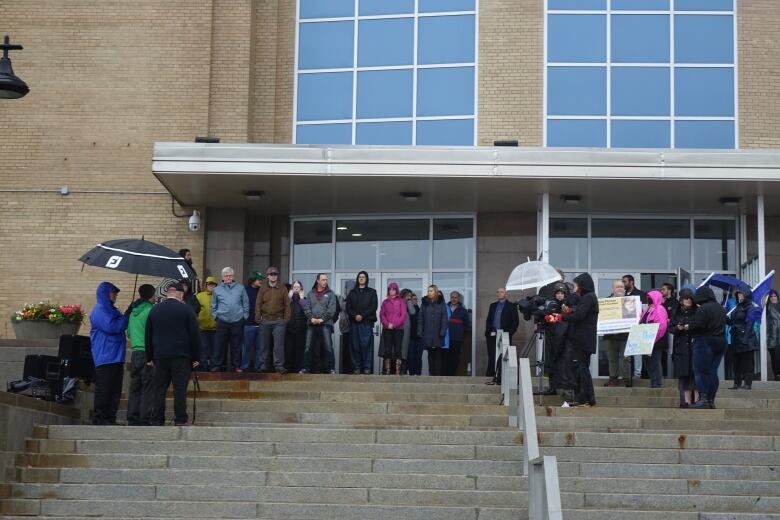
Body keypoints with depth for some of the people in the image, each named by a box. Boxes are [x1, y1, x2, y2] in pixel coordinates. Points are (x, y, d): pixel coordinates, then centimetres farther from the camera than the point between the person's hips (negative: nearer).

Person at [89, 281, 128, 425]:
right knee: (104, 390, -7)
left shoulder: (112, 310, 21)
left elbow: (120, 326, 28)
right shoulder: (100, 311, -9)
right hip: (105, 358, -9)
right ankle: (99, 417, -3)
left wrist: (127, 315, 13)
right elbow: (112, 327, -19)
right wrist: (127, 315, -11)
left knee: (115, 391, 9)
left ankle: (110, 418, 12)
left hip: (116, 358, 9)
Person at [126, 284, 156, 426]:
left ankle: (133, 418, 12)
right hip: (147, 353, -7)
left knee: (135, 387, 11)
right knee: (148, 388, -4)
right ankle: (145, 419, -6)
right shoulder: (150, 311, -11)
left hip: (135, 353, 7)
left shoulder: (133, 312, 12)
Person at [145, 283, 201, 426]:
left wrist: (150, 358, 17)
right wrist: (195, 357, 2)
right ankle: (180, 420, -5)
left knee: (159, 389, 6)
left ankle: (157, 420, 5)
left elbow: (148, 336, 13)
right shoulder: (186, 309, -3)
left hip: (160, 356, 4)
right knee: (180, 389, -3)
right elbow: (195, 335, -4)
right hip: (181, 356, -3)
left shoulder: (155, 310, 10)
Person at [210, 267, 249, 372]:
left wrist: (245, 316, 4)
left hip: (237, 321, -1)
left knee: (236, 345, 3)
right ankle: (219, 365, 10)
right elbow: (213, 306, 16)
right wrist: (215, 316, 6)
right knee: (221, 345, 2)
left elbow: (246, 304, 10)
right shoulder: (217, 290, 10)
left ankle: (236, 365, 10)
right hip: (222, 321, 1)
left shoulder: (240, 288, 8)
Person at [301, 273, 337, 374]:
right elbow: (306, 308, 7)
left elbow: (331, 309, -3)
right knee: (308, 348, 2)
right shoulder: (310, 294, 14)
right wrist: (312, 318, -9)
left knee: (328, 347, -9)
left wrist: (322, 319, -11)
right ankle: (306, 368, 9)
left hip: (325, 324, -3)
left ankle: (331, 368, -4)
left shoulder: (330, 293, 6)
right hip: (312, 324, 3)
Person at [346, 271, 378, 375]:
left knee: (366, 344, -10)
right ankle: (356, 367, -1)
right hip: (354, 322, 2)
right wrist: (355, 315, -10)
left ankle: (367, 367, -9)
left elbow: (373, 307, 0)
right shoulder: (352, 292, 17)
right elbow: (348, 307, 9)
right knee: (355, 345, -2)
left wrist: (362, 315, -11)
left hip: (367, 322, -2)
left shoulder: (372, 292, 11)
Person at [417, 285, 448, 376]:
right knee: (430, 355, 5)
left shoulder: (441, 304, 2)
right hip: (427, 335, 2)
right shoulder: (424, 304, 8)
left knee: (438, 354, -1)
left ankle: (438, 374, 0)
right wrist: (419, 333, -2)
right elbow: (420, 319, 6)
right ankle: (432, 373, 8)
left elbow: (444, 319, -2)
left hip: (437, 335, -2)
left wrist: (442, 332, -10)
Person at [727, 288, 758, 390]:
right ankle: (737, 383, 12)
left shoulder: (750, 308, -6)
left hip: (746, 339, -8)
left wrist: (745, 338, -21)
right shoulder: (737, 308, 17)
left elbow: (749, 324, -13)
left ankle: (747, 383, -2)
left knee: (747, 361, -3)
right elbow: (731, 323, 18)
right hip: (736, 339, 8)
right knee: (737, 362, 8)